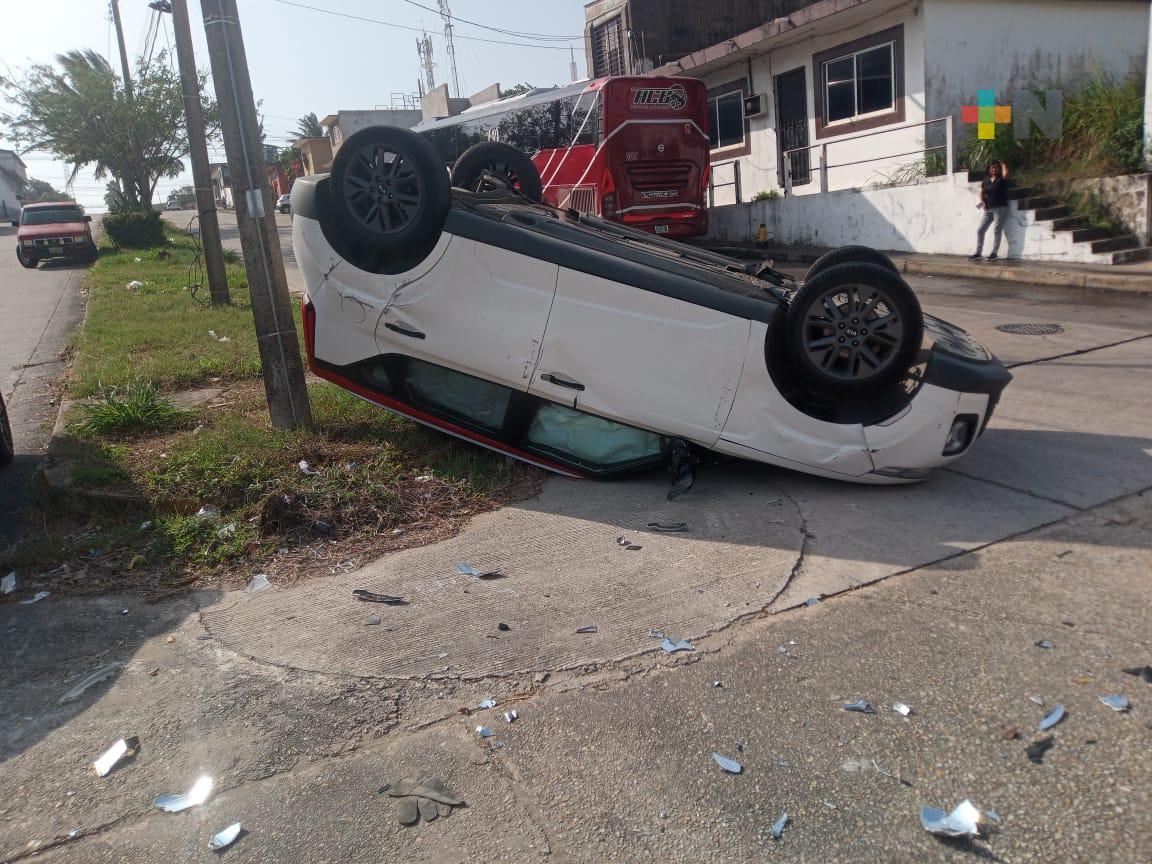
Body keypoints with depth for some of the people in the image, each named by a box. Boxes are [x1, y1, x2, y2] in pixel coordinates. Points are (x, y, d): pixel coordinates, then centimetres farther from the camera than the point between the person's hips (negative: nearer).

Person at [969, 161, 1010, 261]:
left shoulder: (1001, 179, -2)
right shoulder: (986, 180, 11)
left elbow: (1006, 173, -22)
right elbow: (982, 191, 20)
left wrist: (1002, 164, -3)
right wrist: (983, 202, 6)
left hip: (1000, 208, -5)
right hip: (988, 209, 5)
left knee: (997, 230, -5)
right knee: (980, 230, 1)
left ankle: (995, 253, -2)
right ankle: (978, 253, 6)